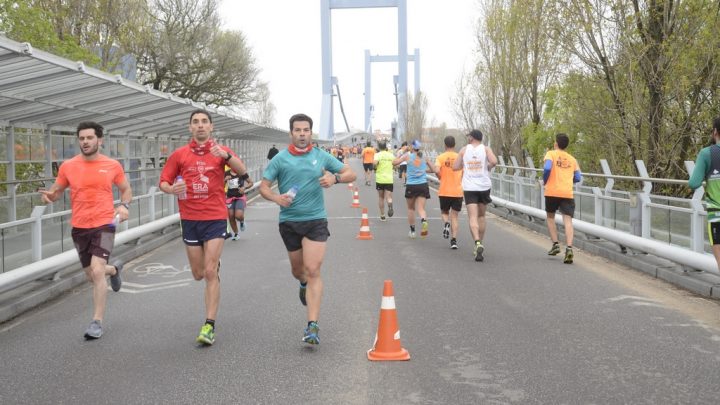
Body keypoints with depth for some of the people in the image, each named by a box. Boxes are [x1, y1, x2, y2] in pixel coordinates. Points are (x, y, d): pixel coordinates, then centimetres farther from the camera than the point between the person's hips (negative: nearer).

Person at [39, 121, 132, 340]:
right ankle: (114, 269, 50)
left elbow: (125, 189, 13)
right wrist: (48, 195, -12)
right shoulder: (68, 166, 1)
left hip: (104, 225, -3)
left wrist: (125, 205, -6)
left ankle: (97, 322, -8)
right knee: (91, 275, 15)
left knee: (97, 272, -17)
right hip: (79, 227, 3)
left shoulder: (113, 165, -2)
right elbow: (56, 191, 11)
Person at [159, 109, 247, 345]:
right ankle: (214, 263, 48)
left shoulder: (221, 151, 1)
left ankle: (209, 326, -5)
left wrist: (226, 155, -33)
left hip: (215, 219, -3)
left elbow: (242, 171, -14)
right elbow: (163, 182, 9)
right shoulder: (179, 155, 6)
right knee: (198, 274, 11)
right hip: (189, 220, 3)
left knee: (210, 273, -10)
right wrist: (171, 189, -15)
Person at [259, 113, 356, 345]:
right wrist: (277, 198, -19)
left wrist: (335, 178, -16)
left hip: (315, 221, -1)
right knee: (297, 270, 17)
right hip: (289, 220, 2)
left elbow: (351, 174, 6)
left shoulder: (321, 157, 2)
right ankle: (304, 284, 56)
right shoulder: (280, 159, 1)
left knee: (313, 271, -12)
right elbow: (263, 187, 2)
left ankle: (313, 325, -12)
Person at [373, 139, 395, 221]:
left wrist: (374, 167, 0)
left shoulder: (378, 154, -3)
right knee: (388, 197, -1)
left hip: (380, 179, -1)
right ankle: (390, 205, -36)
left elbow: (374, 163, -21)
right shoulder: (391, 155, 6)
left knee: (381, 197, 14)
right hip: (389, 179, 1)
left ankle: (382, 216, 17)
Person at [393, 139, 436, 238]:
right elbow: (433, 170, 10)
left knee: (411, 208, 17)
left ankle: (412, 231, 22)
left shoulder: (408, 156, -3)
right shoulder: (424, 158, 5)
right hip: (423, 185, 1)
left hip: (411, 186, -1)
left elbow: (394, 162, -2)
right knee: (421, 208, -1)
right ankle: (424, 221, -34)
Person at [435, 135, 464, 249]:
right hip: (458, 191, 1)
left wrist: (441, 178, 2)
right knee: (454, 216, 5)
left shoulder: (441, 157, -2)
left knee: (444, 212, 20)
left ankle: (446, 223, -13)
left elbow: (437, 171, -18)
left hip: (444, 191, -1)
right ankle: (454, 240, -6)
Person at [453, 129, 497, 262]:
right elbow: (494, 162, -16)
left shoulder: (464, 150, 4)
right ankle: (479, 245, 22)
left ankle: (478, 243, -29)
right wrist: (488, 167, 4)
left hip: (469, 187, -1)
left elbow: (455, 167, 3)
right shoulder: (486, 149, 2)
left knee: (473, 217, -7)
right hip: (484, 186, 1)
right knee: (481, 216, 17)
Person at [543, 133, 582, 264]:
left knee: (550, 217, 19)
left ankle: (555, 244, 11)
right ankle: (569, 248, -22)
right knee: (568, 220, -5)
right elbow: (578, 178, 12)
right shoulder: (572, 159, 14)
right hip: (567, 193, 2)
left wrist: (544, 181, 1)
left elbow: (547, 168, -16)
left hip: (552, 191, -2)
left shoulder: (551, 154, 3)